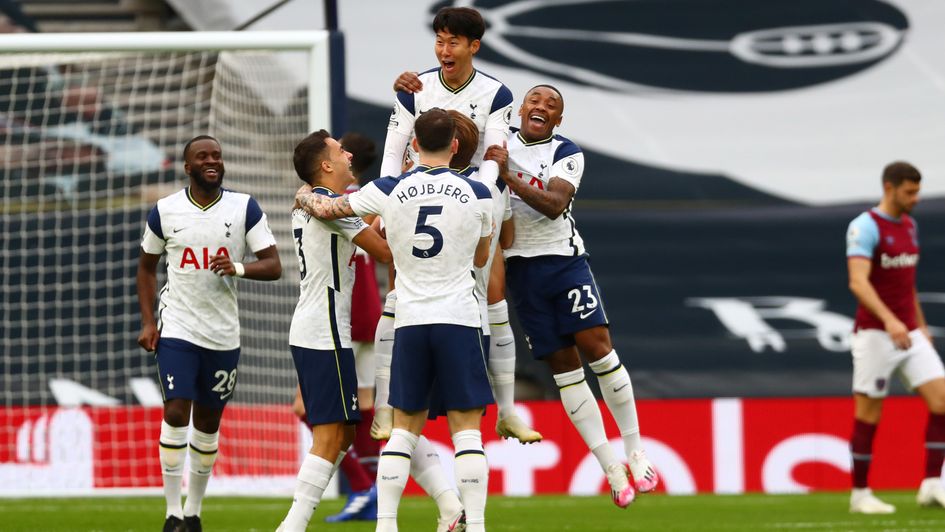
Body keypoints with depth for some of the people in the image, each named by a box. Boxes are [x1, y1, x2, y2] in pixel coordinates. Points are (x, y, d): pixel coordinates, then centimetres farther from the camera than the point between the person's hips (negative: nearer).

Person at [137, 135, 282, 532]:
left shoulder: (244, 209, -1)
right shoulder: (164, 212, 0)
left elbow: (273, 266, -5)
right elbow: (147, 266, 13)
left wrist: (238, 268, -25)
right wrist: (147, 321, 3)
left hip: (223, 333, 1)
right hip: (177, 330, -1)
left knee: (208, 422, 9)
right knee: (176, 413, -14)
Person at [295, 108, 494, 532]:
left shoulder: (389, 192, 0)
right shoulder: (476, 195, 0)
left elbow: (325, 210, 11)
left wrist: (305, 196, 32)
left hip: (410, 321, 2)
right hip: (459, 319, -1)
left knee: (405, 429, 10)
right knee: (466, 429, -1)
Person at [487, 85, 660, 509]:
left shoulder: (566, 155, -2)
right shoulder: (498, 143, 7)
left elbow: (554, 204, -18)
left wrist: (507, 175, -26)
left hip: (563, 260, -2)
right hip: (520, 265, 2)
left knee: (596, 346, -15)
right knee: (563, 366, 1)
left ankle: (635, 450, -4)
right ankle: (610, 467, 4)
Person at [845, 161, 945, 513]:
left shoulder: (909, 226, 12)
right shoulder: (865, 227, -12)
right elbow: (858, 282, -25)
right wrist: (889, 320, -36)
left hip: (908, 334, 7)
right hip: (874, 335, -7)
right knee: (869, 413, -1)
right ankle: (860, 495, 9)